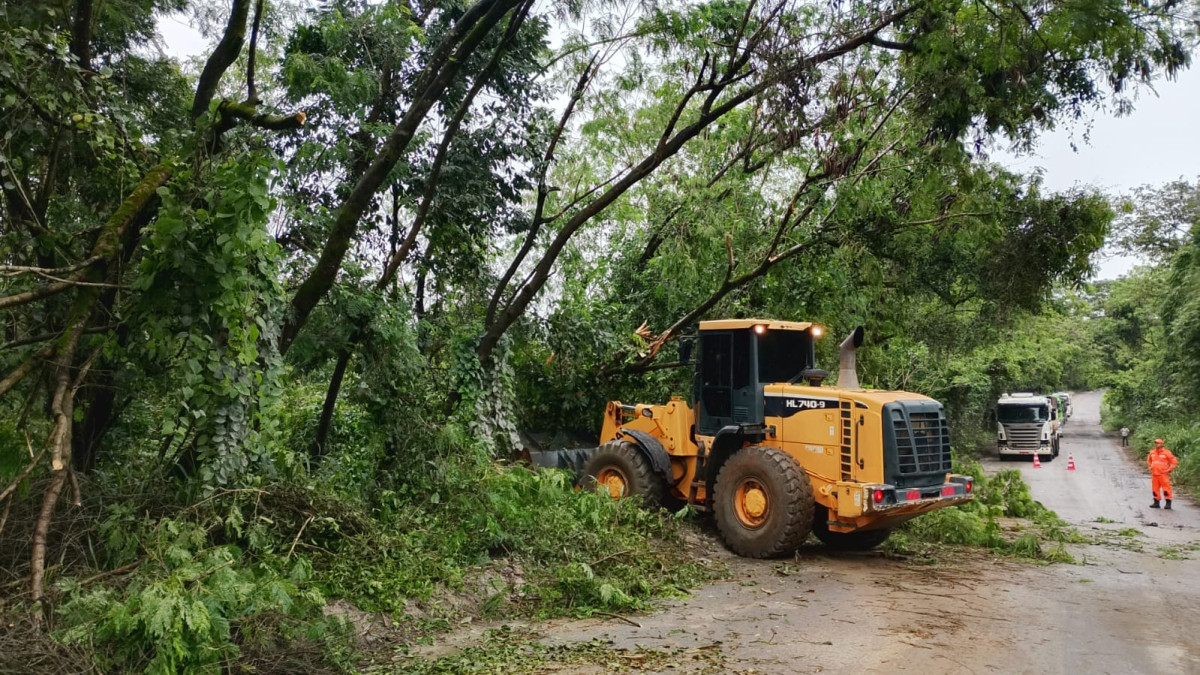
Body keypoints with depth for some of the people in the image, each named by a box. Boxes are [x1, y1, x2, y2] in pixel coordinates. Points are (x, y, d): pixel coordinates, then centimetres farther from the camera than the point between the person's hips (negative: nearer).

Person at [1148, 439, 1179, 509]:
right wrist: (1150, 468, 18)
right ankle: (1156, 503, 15)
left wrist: (1169, 470, -9)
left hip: (1163, 474, -6)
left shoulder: (1166, 452, -8)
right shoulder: (1152, 452, 9)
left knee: (1166, 489, -4)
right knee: (1155, 489, 8)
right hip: (1154, 474, 6)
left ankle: (1168, 503, 0)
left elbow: (1175, 462, -6)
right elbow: (1149, 460, 29)